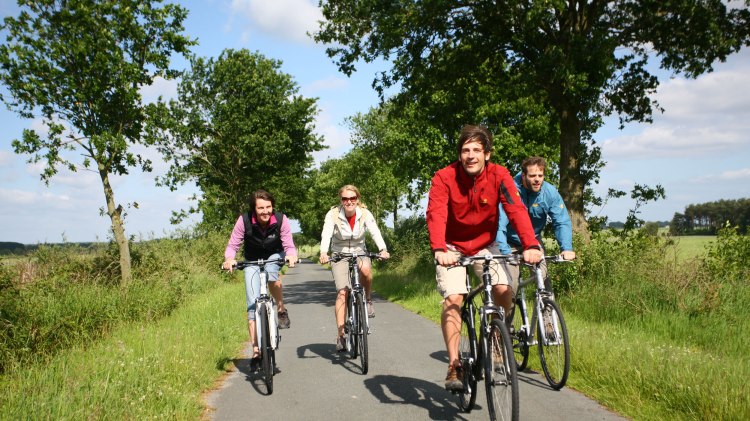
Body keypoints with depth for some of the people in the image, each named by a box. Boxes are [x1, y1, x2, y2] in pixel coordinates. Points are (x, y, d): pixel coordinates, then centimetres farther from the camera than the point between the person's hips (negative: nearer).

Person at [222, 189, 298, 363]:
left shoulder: (281, 219, -23)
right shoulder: (244, 220, -24)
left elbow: (289, 246, -20)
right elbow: (232, 245, -17)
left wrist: (291, 256, -42)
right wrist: (229, 259, -38)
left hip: (275, 256, 0)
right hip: (252, 261, 0)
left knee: (270, 271, -37)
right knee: (253, 304, -9)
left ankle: (282, 310, -13)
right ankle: (256, 349, -4)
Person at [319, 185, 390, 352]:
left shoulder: (365, 214, -11)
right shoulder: (333, 214, -15)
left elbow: (375, 232, -24)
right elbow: (326, 234, -28)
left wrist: (383, 249, -43)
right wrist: (323, 253, -48)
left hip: (359, 252, 1)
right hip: (339, 255, -1)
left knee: (366, 269, -34)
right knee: (342, 292, -16)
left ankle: (368, 299, -7)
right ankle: (340, 335, -13)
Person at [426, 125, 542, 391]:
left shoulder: (499, 175, -15)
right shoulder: (444, 177, -20)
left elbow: (516, 210, -27)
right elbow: (436, 215, -32)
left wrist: (531, 245, -43)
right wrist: (439, 250, -49)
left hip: (484, 245, 2)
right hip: (452, 248, -2)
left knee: (504, 291, -17)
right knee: (453, 299, -18)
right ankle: (454, 366, -11)